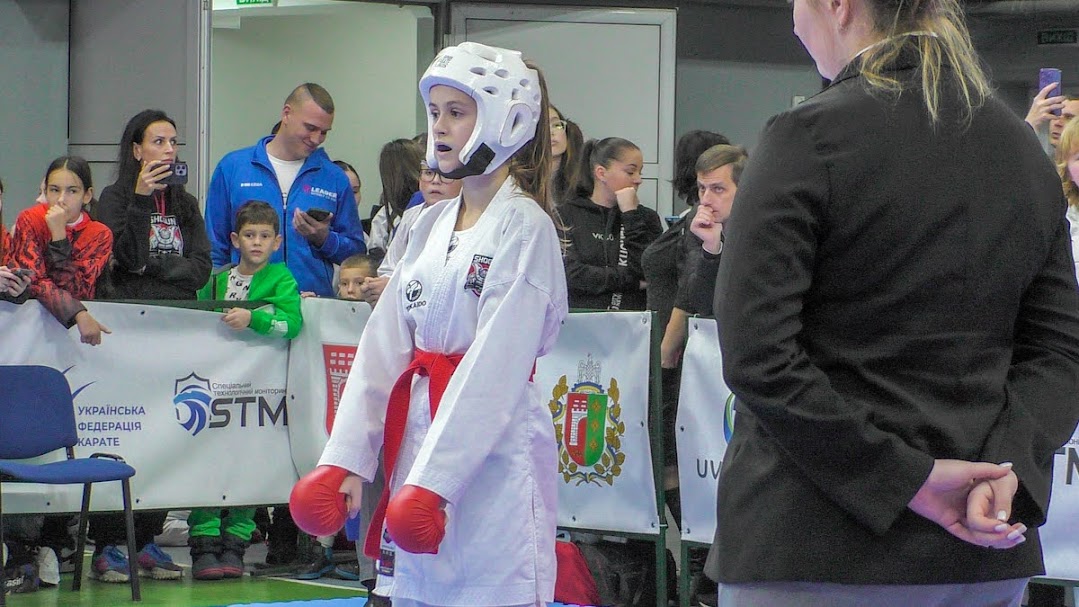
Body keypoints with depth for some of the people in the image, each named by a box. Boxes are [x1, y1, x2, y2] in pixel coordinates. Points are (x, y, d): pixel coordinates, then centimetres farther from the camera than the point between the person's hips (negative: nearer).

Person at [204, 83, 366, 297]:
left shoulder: (335, 179, 11)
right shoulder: (233, 167, 8)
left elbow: (356, 252, 14)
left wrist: (324, 239, -4)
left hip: (316, 302, 1)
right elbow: (214, 249, 10)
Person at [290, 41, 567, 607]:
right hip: (419, 430, 7)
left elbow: (494, 367, -15)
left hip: (495, 449, -7)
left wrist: (435, 478, -21)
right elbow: (384, 346, 8)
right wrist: (344, 458, -2)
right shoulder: (431, 225, 13)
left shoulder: (523, 226, -8)